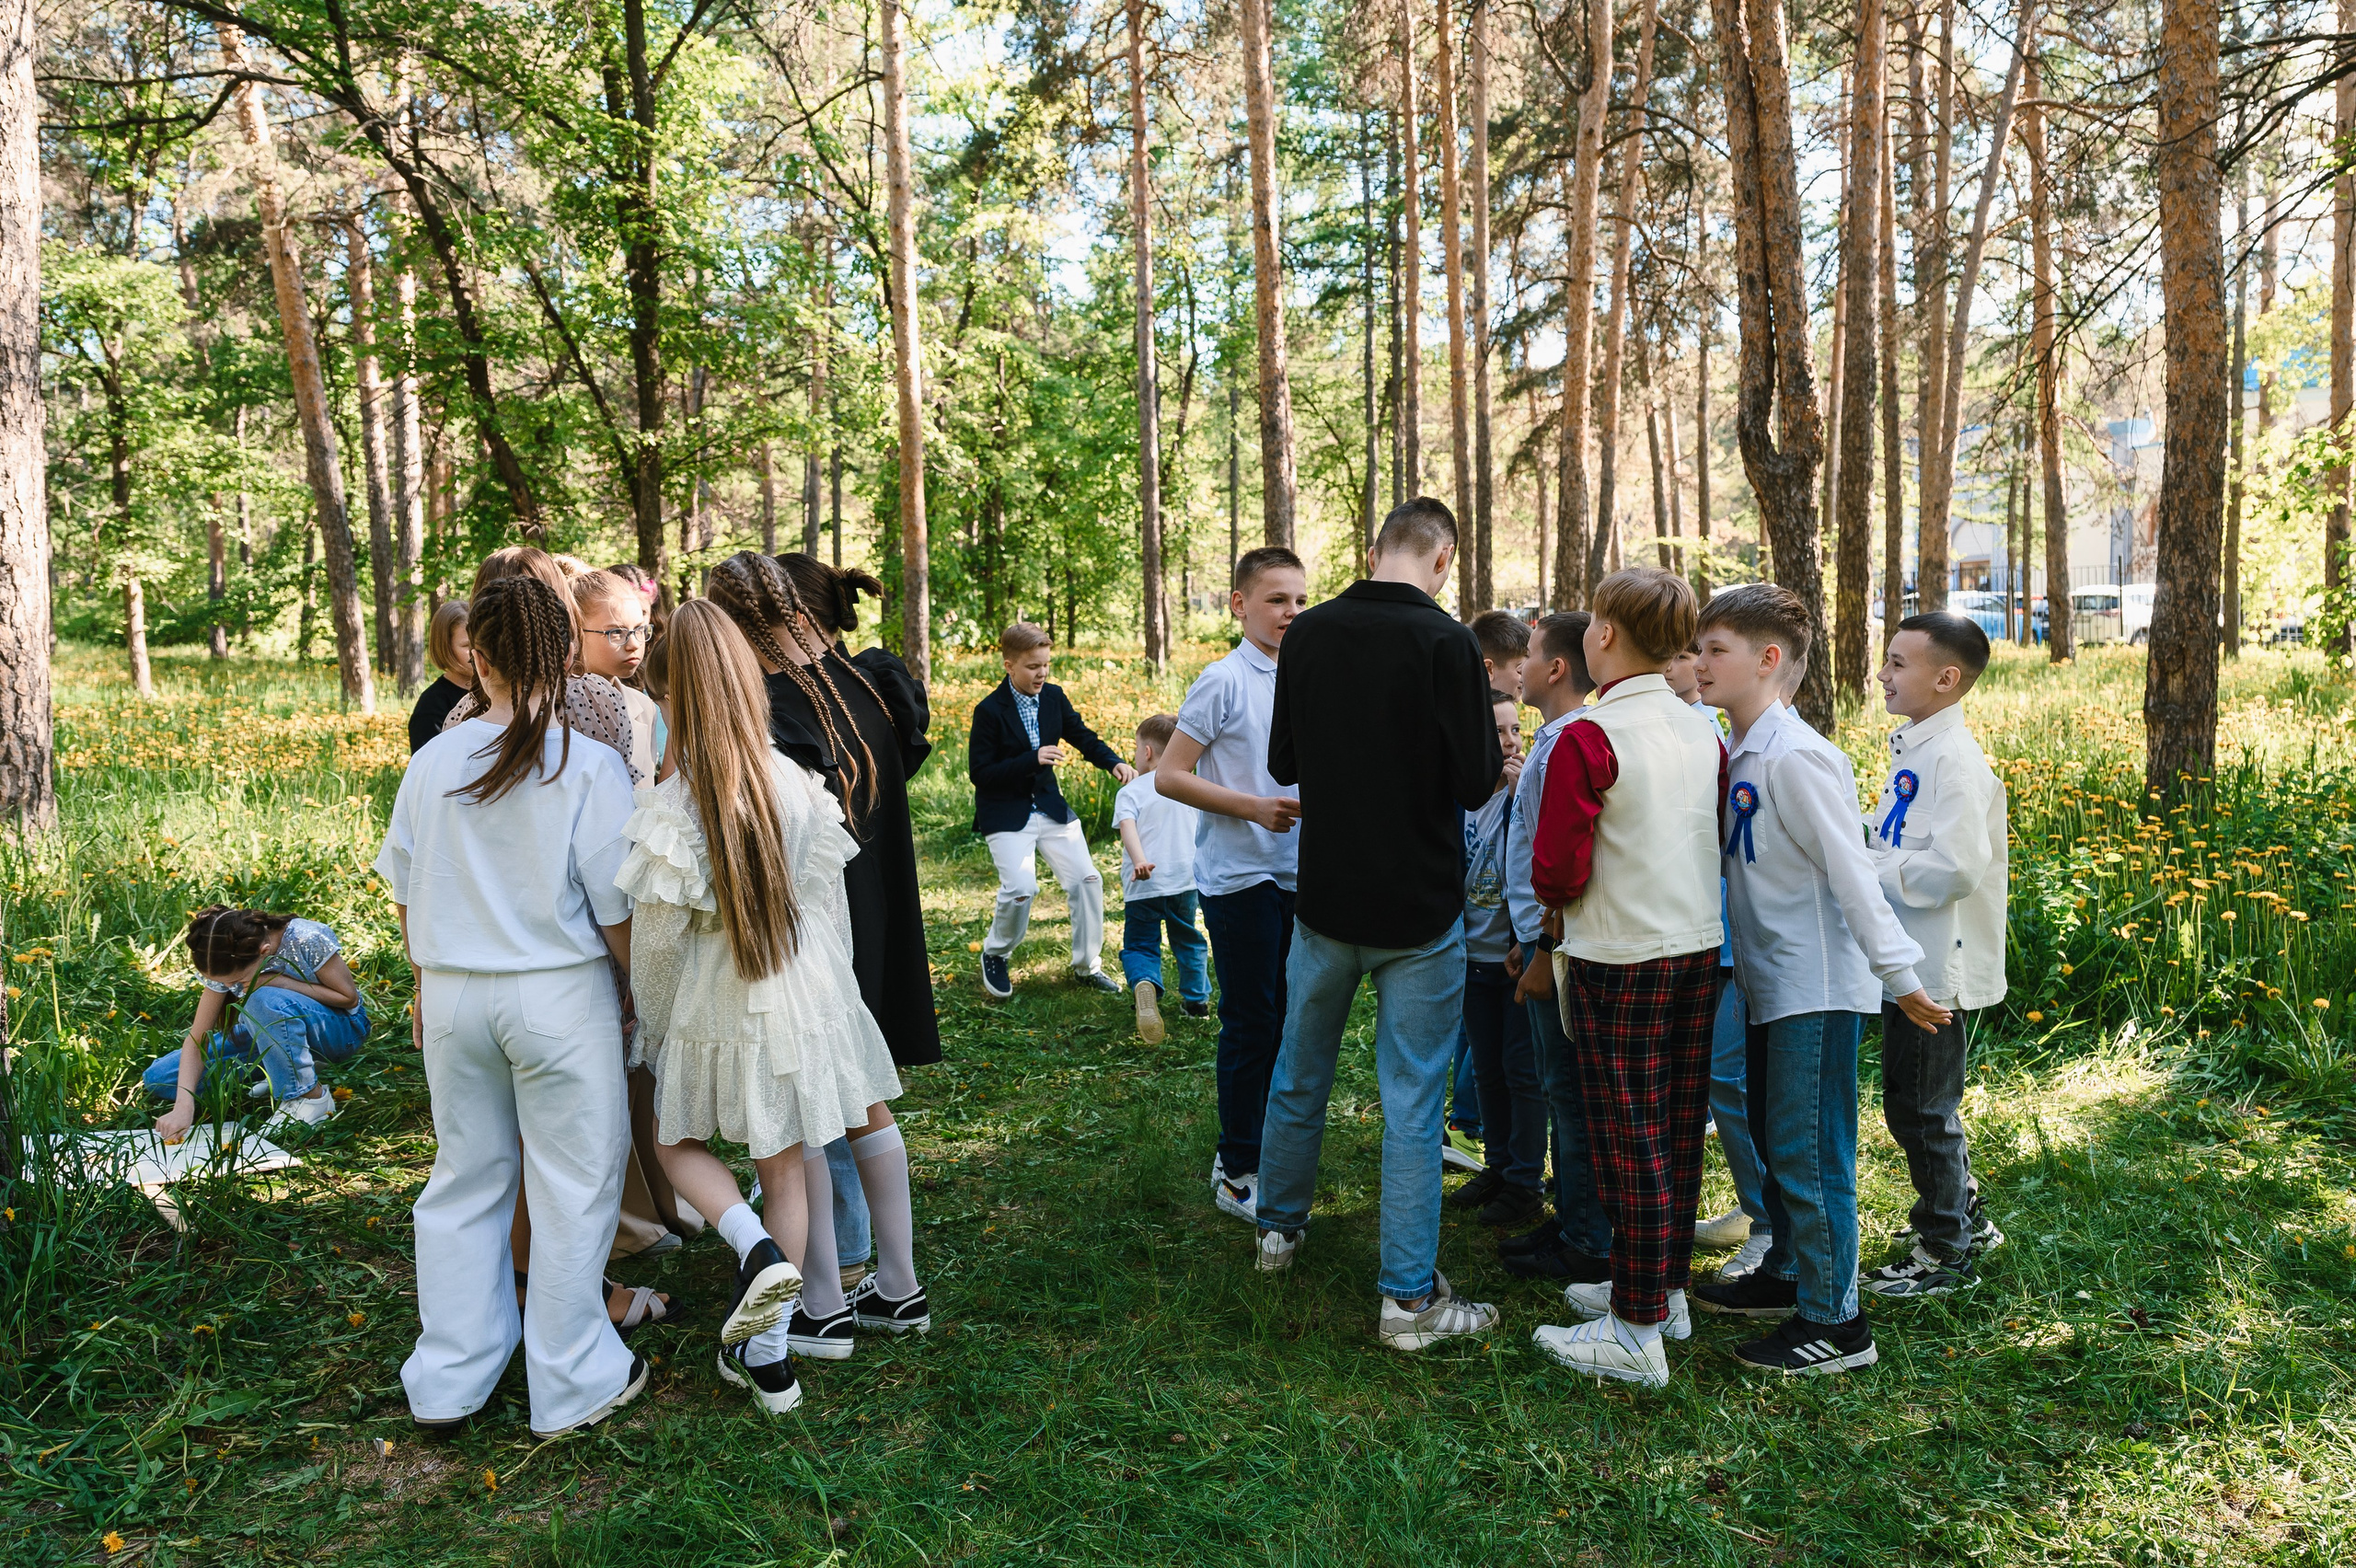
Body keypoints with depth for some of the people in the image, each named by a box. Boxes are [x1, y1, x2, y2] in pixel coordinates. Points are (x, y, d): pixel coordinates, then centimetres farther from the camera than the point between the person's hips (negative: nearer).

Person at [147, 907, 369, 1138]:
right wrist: (183, 1106, -30)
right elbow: (197, 1039, -16)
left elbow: (349, 997, -19)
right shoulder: (227, 966, -17)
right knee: (158, 1078, -7)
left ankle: (310, 1097, -21)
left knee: (263, 999, -37)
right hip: (271, 1031, 6)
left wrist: (282, 982, -30)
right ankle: (289, 1073, -1)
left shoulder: (308, 940, -30)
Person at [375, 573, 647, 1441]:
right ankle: (573, 1384, 20)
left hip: (454, 997, 4)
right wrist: (631, 992, 6)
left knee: (465, 1181, 18)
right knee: (572, 1188, 9)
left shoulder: (433, 761, -1)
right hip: (561, 994, -4)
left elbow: (404, 894, 8)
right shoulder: (590, 765, -13)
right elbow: (614, 908, -10)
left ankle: (447, 1383, 28)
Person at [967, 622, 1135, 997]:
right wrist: (1032, 760, -26)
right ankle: (994, 956, 10)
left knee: (1087, 880, 0)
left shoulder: (1053, 697, 1)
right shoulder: (990, 711, -15)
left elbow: (1083, 737, 8)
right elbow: (979, 773, -16)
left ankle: (1088, 966, 18)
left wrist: (1114, 763, -12)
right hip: (1006, 814, -6)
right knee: (1021, 888, -20)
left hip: (1051, 807, 6)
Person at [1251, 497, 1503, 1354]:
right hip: (1419, 911, -4)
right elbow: (1474, 782, -15)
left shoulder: (1308, 634, -1)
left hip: (1325, 899, 4)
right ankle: (1410, 1298, 9)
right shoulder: (1446, 642, -16)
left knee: (1300, 1074, 21)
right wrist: (1495, 744, 6)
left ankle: (1279, 1226, 38)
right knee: (1412, 1100, 3)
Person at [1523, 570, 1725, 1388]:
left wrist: (1553, 906, 7)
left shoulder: (1587, 739, -17)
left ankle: (1636, 1333, 9)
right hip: (1700, 948, 7)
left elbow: (1558, 868, -15)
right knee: (1677, 1129, 16)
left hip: (1620, 959, -7)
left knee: (1628, 1140, 0)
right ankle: (1664, 1288, 31)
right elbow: (1715, 842, 13)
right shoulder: (1704, 731, 4)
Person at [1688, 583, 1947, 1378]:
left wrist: (1895, 969, -22)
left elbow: (1849, 870, -22)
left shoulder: (1794, 756, -19)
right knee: (1772, 1138, 20)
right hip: (1773, 984, 10)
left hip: (1818, 988, -10)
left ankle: (1835, 1320, 8)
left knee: (1807, 1149, -3)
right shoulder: (1739, 754, 8)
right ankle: (1788, 1275, 36)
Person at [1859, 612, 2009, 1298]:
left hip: (1937, 970, -10)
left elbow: (1954, 870, -29)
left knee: (1922, 1110, 3)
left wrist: (1866, 868, -19)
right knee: (1912, 1103, 20)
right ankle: (1967, 1219, 37)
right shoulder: (1911, 750, 10)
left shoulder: (1956, 760, -20)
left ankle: (1948, 1254, 19)